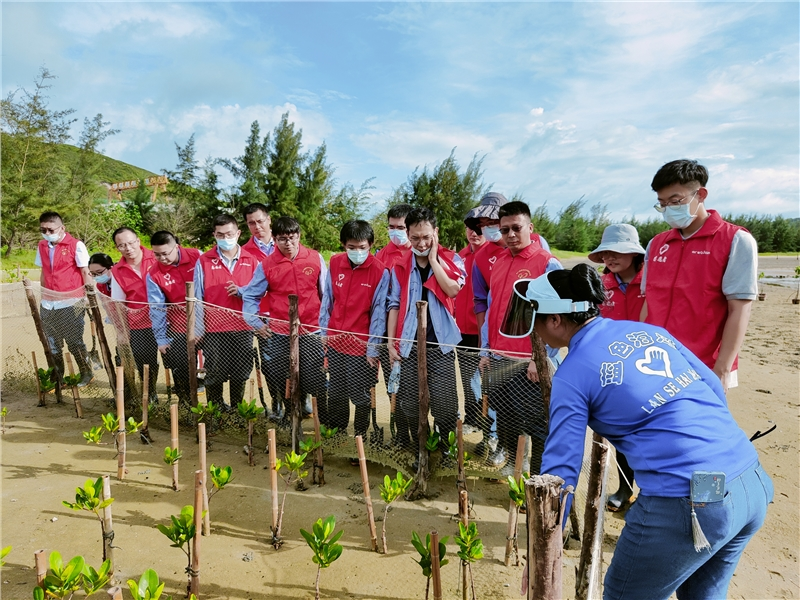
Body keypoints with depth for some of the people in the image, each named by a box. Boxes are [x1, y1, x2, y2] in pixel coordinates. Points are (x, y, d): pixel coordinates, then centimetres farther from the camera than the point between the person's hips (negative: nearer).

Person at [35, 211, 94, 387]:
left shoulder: (76, 245, -7)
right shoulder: (41, 246, 9)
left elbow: (86, 273, -7)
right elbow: (43, 273, 17)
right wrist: (43, 296, 15)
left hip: (71, 304, -5)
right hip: (48, 306, 5)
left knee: (74, 342, 3)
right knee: (52, 345, 12)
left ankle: (87, 374, 20)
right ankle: (57, 378, 25)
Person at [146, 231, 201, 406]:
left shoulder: (197, 257, -9)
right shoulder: (154, 274, -8)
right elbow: (157, 308, -6)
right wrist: (161, 338, -4)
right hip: (179, 327, 0)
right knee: (181, 368, 6)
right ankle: (187, 402, 26)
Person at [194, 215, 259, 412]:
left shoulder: (251, 260, 4)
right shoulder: (204, 261, 0)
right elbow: (197, 298, -2)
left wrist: (241, 291, -14)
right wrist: (197, 328, -5)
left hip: (243, 329, 2)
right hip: (214, 330, -1)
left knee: (241, 375, 12)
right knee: (215, 376, 8)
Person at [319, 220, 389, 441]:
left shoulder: (380, 272, -12)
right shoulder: (335, 263, 1)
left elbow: (378, 313, -12)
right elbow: (327, 301, 7)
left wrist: (373, 349, -12)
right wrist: (323, 334, 6)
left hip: (361, 346, -4)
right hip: (335, 342, 4)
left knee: (360, 397, 9)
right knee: (335, 394, 18)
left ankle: (360, 436, 29)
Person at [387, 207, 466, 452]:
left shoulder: (451, 260, 2)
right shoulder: (401, 267, 6)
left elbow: (453, 289, -17)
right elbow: (395, 306, 6)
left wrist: (433, 259, -10)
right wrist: (391, 342, 2)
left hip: (441, 344, -2)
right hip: (409, 345, 2)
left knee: (445, 402, -3)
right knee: (410, 403, 8)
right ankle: (418, 448, 28)